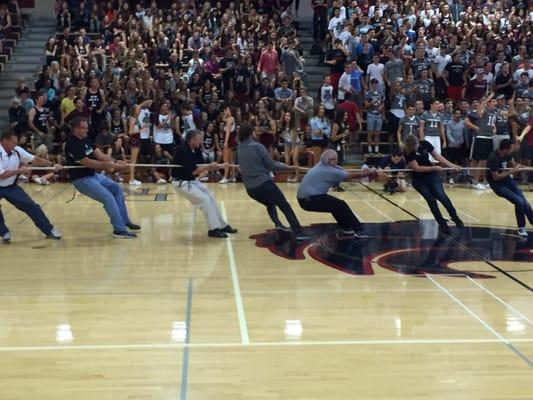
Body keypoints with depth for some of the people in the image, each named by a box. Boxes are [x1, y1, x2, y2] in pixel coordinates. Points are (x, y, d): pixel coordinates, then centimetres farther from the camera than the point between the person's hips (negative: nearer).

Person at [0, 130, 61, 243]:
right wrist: (20, 170, -24)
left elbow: (35, 159, 0)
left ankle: (49, 230, 10)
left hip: (11, 187, 5)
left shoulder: (17, 150, -7)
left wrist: (52, 165, -7)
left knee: (31, 206, 1)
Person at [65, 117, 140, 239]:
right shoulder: (72, 144, -22)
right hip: (82, 180, -10)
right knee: (108, 197, -20)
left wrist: (115, 162, -13)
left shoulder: (86, 139, 4)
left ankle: (124, 221, 21)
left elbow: (99, 154, 2)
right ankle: (119, 229, -14)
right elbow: (87, 162, -26)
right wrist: (109, 165, -24)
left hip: (94, 175, 10)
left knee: (117, 188, 13)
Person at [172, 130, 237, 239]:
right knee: (205, 199, -14)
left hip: (191, 180, 9)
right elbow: (193, 171, -26)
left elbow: (200, 166, 6)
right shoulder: (183, 150, -25)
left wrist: (218, 166, -7)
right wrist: (209, 167, -22)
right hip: (182, 183, -9)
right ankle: (213, 229, -4)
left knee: (210, 197, 8)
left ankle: (222, 225, 17)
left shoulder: (195, 149, 3)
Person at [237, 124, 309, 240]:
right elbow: (270, 165, -7)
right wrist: (284, 166, 10)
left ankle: (278, 224, 11)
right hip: (263, 184, -7)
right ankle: (298, 232, -14)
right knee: (285, 206, -4)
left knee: (270, 204, 30)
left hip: (250, 188, 7)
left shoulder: (239, 149, 10)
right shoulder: (257, 146, -10)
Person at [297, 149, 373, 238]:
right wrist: (369, 173, -2)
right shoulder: (329, 171, -15)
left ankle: (346, 228, 26)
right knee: (341, 206, -6)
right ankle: (359, 231, -2)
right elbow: (351, 175, -11)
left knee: (336, 205, 18)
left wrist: (365, 172, 4)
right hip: (309, 199, -10)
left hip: (305, 198, 10)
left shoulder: (323, 166, 11)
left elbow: (345, 172, 11)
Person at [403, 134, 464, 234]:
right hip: (419, 180, -2)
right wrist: (434, 168, -21)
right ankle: (443, 224, 4)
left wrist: (450, 165, -5)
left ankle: (456, 218, 3)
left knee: (441, 196, -12)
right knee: (431, 201, -7)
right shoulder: (408, 152, -20)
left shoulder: (425, 144, -10)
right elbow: (416, 168, -22)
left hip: (432, 175, 2)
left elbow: (436, 155, 1)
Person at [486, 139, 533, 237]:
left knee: (525, 202, -4)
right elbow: (496, 177, -26)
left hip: (506, 179, 7)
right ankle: (521, 228, -2)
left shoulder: (507, 154, -5)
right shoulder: (493, 158, -27)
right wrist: (511, 171, -24)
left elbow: (513, 164, 13)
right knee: (519, 201, -19)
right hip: (497, 185, -7)